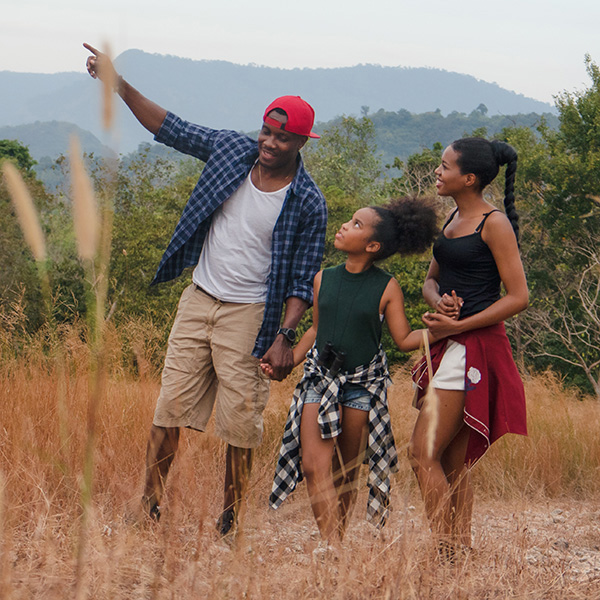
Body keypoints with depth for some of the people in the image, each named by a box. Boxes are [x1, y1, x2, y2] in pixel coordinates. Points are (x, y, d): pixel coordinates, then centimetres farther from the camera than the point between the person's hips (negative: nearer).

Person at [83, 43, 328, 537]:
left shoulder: (308, 203, -10)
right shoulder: (232, 151, 0)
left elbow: (304, 281, -8)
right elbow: (170, 128, 7)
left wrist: (284, 337, -18)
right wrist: (119, 85, -1)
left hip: (249, 313, -4)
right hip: (198, 299, 4)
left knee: (240, 420, -3)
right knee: (170, 407, 4)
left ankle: (230, 523, 9)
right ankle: (148, 506, 12)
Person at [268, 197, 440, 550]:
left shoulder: (387, 288, -4)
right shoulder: (324, 280, 6)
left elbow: (404, 339, -3)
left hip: (363, 384, -3)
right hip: (320, 376, 3)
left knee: (346, 472, 3)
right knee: (314, 464, -12)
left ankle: (338, 543, 13)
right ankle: (331, 546, -16)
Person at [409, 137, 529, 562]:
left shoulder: (494, 224, -11)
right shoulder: (454, 218, 15)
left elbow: (518, 297, -13)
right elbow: (431, 279, 21)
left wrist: (459, 324, -16)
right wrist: (438, 301, -3)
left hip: (475, 347, -9)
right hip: (448, 347, 9)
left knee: (424, 454, -13)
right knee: (454, 464, 9)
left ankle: (448, 555, -11)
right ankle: (462, 551, 13)